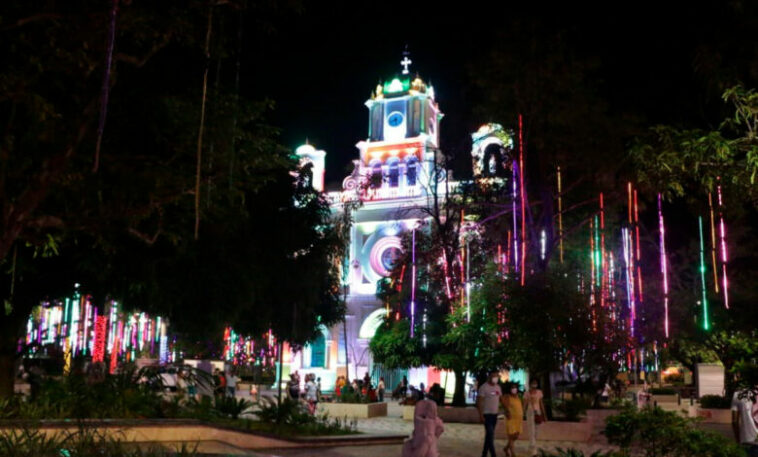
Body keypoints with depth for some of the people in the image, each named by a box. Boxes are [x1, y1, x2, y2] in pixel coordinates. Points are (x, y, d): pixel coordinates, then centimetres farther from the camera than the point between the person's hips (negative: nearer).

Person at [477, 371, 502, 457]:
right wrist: (481, 415, -19)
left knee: (489, 435, 12)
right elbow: (479, 402, -14)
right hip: (487, 414, -7)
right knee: (490, 434, -12)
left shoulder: (498, 387, 10)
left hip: (495, 414, 7)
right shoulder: (484, 387, -12)